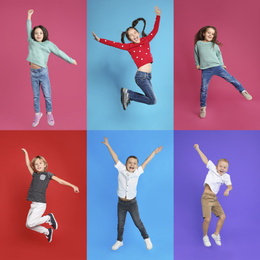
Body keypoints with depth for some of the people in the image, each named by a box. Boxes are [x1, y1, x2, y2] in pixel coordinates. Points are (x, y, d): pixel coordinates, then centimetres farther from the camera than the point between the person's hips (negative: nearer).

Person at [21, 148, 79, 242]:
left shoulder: (47, 174, 1)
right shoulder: (34, 174, 14)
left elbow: (61, 181, 0)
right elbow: (28, 165, 25)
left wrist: (73, 186, -4)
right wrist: (26, 154, 28)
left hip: (40, 204, -6)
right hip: (33, 204, 6)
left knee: (30, 223, -16)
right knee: (28, 225, 6)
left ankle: (49, 218, 4)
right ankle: (47, 232, 22)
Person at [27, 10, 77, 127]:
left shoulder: (48, 44, 3)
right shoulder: (31, 42, 11)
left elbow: (59, 52, 7)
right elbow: (29, 30, 18)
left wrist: (70, 60, 11)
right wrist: (29, 17, 19)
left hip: (43, 72, -3)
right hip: (33, 73, 3)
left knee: (47, 95, 0)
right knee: (36, 96, 9)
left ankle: (49, 113, 16)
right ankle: (37, 114, 20)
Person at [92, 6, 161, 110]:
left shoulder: (145, 40, 10)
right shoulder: (129, 46, -3)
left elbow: (155, 30, 16)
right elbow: (115, 44, -7)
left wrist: (158, 16, 10)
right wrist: (99, 39, -12)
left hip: (148, 76, 7)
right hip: (141, 76, -7)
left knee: (150, 97, 14)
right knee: (152, 100, -9)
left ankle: (127, 93, 20)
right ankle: (128, 94, 4)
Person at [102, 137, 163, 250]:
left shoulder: (137, 173, -9)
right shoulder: (121, 170, -9)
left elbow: (145, 162, -3)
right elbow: (115, 158, -9)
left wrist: (154, 152, 1)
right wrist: (108, 145, -8)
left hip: (132, 203, -1)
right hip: (121, 203, 1)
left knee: (138, 222, 4)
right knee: (120, 223, 14)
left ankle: (146, 238, 24)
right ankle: (119, 241, 33)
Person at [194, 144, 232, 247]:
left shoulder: (226, 176, 8)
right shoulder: (212, 169, -1)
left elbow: (229, 185, 6)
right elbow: (205, 160, 0)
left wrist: (228, 189, -17)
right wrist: (198, 149, -1)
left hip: (214, 199, 5)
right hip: (206, 197, -5)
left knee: (222, 216, -2)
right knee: (207, 218, -14)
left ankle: (216, 234, 19)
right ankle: (205, 236, 9)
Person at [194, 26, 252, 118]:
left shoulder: (214, 45, 6)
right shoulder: (198, 43, 6)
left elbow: (219, 54, 20)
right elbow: (196, 54, 19)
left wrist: (221, 64, 17)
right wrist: (197, 64, 17)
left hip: (216, 66, 1)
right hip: (205, 70, -1)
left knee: (230, 78, -6)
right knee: (204, 89, -5)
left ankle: (242, 91, 14)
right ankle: (203, 107, 8)